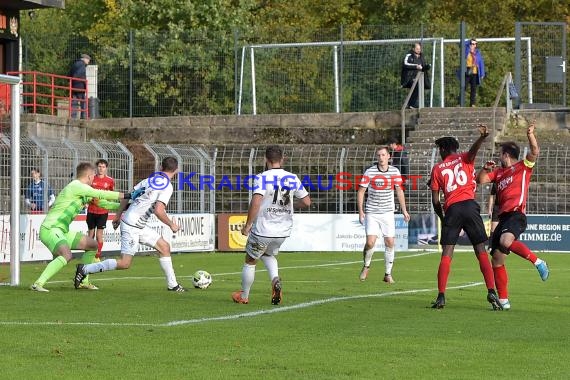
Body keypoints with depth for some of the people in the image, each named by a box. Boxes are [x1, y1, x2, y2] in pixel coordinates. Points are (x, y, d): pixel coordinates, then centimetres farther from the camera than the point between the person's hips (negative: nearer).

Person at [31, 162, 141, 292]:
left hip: (62, 231, 10)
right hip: (50, 229, -10)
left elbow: (100, 202, 22)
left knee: (92, 245, 17)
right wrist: (128, 196, -18)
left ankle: (82, 281, 21)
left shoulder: (82, 190, 15)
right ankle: (38, 284, -30)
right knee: (67, 255, -34)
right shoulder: (76, 186, -15)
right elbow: (101, 195, -20)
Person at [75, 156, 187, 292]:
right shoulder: (167, 187, -13)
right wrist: (171, 225, -8)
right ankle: (84, 269, -2)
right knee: (125, 263, -8)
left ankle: (172, 285, 16)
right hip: (132, 226, -10)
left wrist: (118, 215, 19)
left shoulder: (150, 179, 10)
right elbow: (158, 210, -23)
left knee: (164, 247, 11)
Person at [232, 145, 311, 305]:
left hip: (262, 230, -5)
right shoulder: (293, 178, 0)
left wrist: (248, 225, -17)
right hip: (283, 231, 5)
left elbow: (255, 203, -26)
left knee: (250, 261, 16)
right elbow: (306, 201, 5)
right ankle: (275, 280, 3)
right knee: (269, 255, 30)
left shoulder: (262, 178, -14)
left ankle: (243, 296, 29)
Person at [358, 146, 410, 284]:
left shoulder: (395, 172, 2)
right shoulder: (369, 172, -7)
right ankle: (366, 266, 16)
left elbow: (399, 191, 12)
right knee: (370, 242, -13)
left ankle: (388, 274, 10)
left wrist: (404, 210, 9)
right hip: (371, 213, -2)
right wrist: (360, 211, -9)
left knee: (390, 243, -2)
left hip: (388, 213, 2)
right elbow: (361, 191, -2)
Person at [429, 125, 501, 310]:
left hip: (451, 210, 0)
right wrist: (482, 137, -32)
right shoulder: (464, 159, 13)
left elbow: (435, 201, 10)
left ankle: (441, 296, -6)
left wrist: (442, 218, 23)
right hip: (470, 205, 0)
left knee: (446, 254, 1)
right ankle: (491, 292, -12)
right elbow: (473, 150, -13)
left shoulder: (437, 168, 14)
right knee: (481, 251, 0)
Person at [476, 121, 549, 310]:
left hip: (516, 215, -8)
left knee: (506, 241, -38)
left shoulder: (523, 167, 5)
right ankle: (503, 300, 8)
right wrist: (486, 168, 5)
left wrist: (530, 134, -21)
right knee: (496, 259, 3)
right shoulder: (499, 172, 24)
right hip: (503, 217, 8)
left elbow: (534, 152, -10)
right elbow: (480, 179, 22)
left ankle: (538, 262, -24)